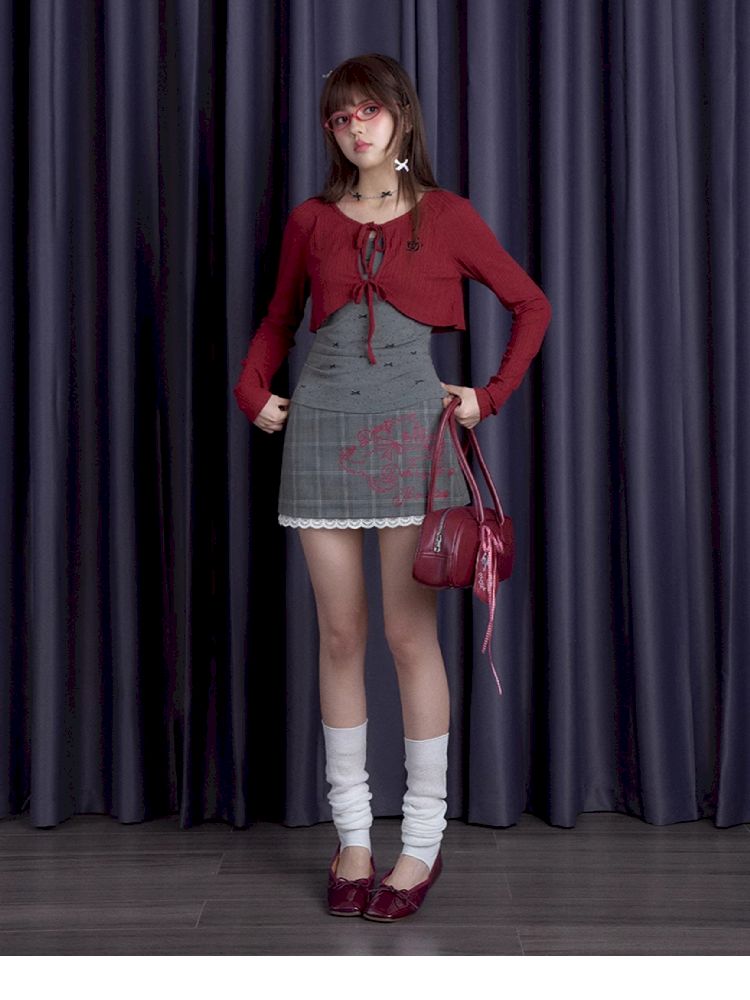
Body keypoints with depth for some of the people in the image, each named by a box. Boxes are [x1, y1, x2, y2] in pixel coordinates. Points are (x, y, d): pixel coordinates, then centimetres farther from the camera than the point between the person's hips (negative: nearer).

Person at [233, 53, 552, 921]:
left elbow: (530, 305, 9)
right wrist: (253, 393, 6)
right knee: (340, 635, 4)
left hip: (411, 430, -2)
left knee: (411, 635, -3)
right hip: (322, 428, 3)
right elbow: (277, 321, 22)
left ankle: (423, 840, 9)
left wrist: (491, 396, 1)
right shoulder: (310, 220, 10)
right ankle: (351, 832, 16)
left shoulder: (445, 215, 4)